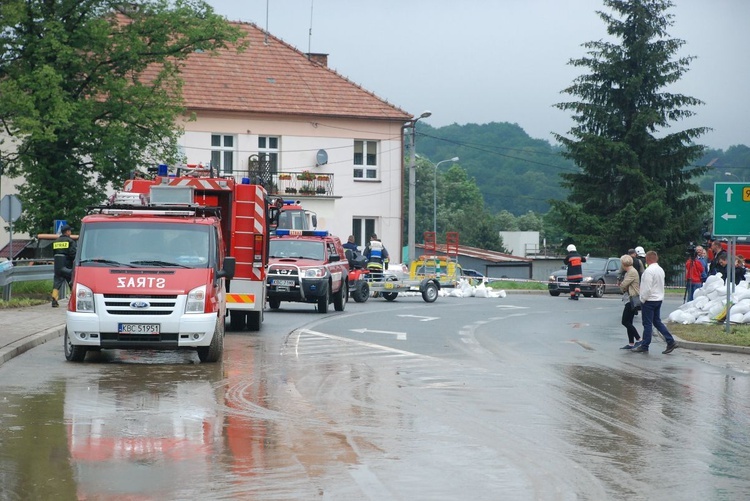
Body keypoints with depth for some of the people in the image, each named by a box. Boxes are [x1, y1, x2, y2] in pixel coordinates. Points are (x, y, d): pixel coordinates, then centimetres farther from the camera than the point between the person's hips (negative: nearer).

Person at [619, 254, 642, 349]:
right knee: (628, 322, 11)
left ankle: (639, 340, -10)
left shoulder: (632, 272, -16)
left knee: (625, 322, -10)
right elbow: (624, 285, 18)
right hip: (630, 300, 10)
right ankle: (631, 343, 14)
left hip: (632, 300, -10)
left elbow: (623, 285, -20)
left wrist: (621, 286, 1)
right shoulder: (629, 272, 16)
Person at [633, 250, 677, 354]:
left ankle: (644, 346, 4)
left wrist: (643, 299, -11)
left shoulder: (649, 270, -19)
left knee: (647, 324, -2)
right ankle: (671, 342, 9)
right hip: (659, 299, 9)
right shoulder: (660, 270, 11)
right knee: (657, 321, 15)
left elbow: (647, 288, -23)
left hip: (650, 300, -9)